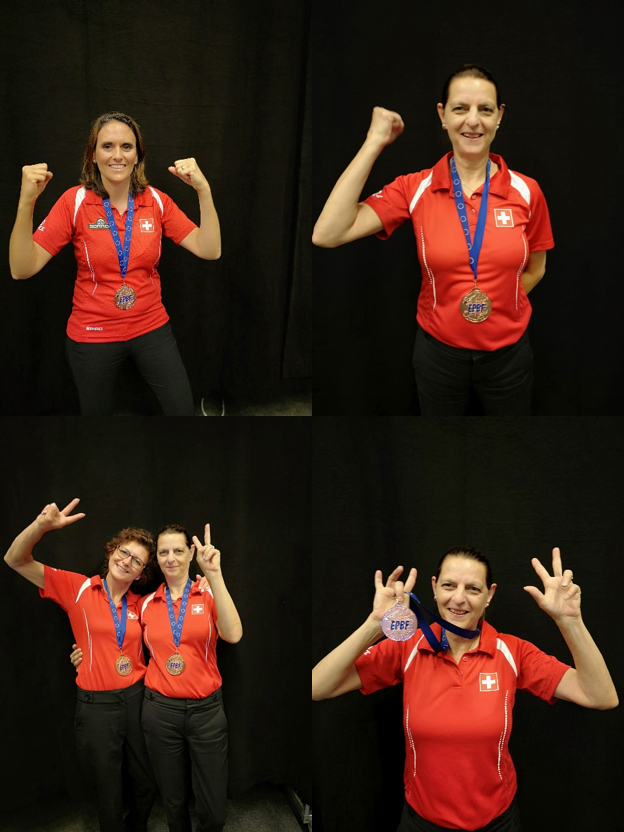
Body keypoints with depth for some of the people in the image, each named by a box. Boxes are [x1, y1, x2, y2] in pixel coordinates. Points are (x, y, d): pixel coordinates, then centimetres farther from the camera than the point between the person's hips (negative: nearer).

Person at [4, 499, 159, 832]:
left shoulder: (140, 604, 4)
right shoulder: (78, 589, -7)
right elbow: (16, 559, -13)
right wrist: (42, 525, -32)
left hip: (138, 699, 3)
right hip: (96, 704, -3)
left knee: (146, 784, 17)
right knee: (108, 793, 12)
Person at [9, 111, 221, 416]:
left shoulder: (157, 201, -5)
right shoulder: (75, 201, -12)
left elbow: (209, 250, -11)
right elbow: (22, 269, -17)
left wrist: (203, 191, -23)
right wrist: (26, 202, -31)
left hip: (152, 329, 2)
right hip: (92, 335, -1)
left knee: (183, 409, 6)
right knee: (96, 412, 17)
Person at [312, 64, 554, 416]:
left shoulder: (526, 191, -8)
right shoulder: (414, 189, -10)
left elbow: (534, 270, 7)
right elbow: (327, 235, -22)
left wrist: (494, 305, -5)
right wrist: (375, 142, -20)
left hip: (508, 351, 1)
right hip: (439, 350, 0)